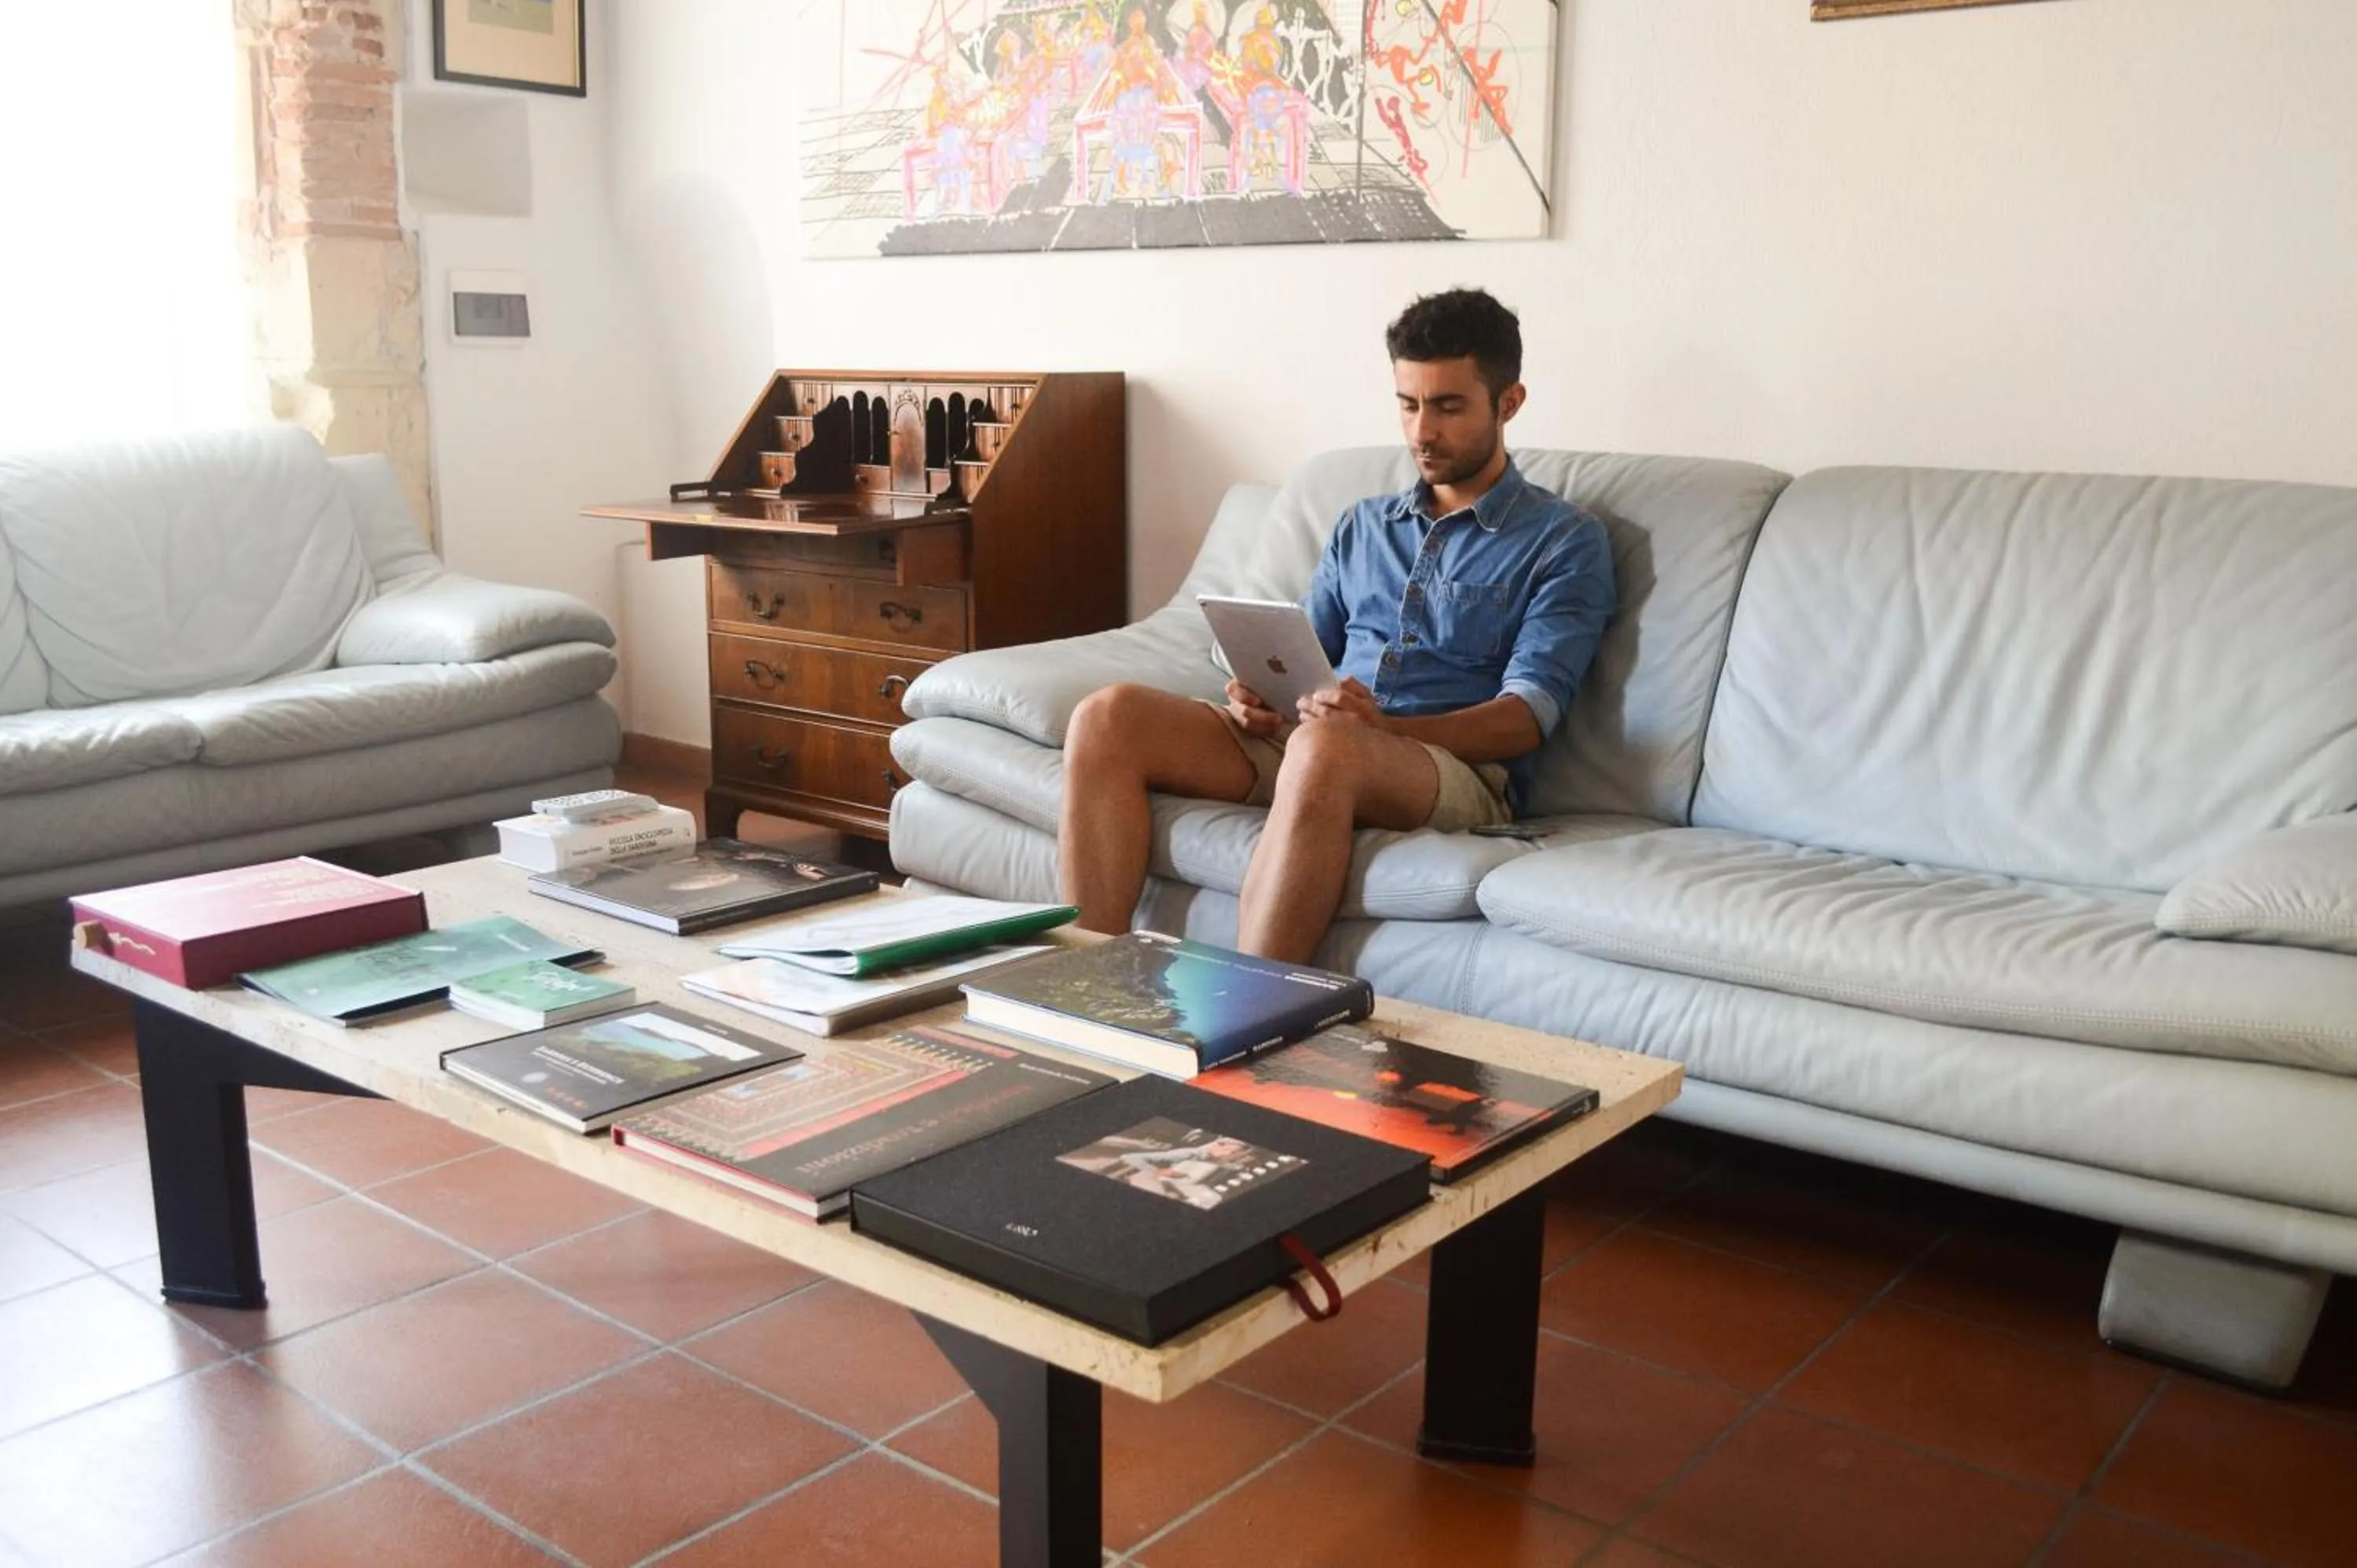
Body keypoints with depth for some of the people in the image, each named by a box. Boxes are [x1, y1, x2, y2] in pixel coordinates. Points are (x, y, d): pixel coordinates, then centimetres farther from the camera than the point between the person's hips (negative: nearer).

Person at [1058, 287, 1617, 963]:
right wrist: (1262, 697, -4)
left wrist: (1385, 726, -23)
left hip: (1457, 767, -5)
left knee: (1324, 745, -41)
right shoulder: (1362, 527, 24)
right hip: (1297, 745, 5)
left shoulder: (1564, 540, 6)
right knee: (1107, 717, -19)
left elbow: (1526, 717, -6)